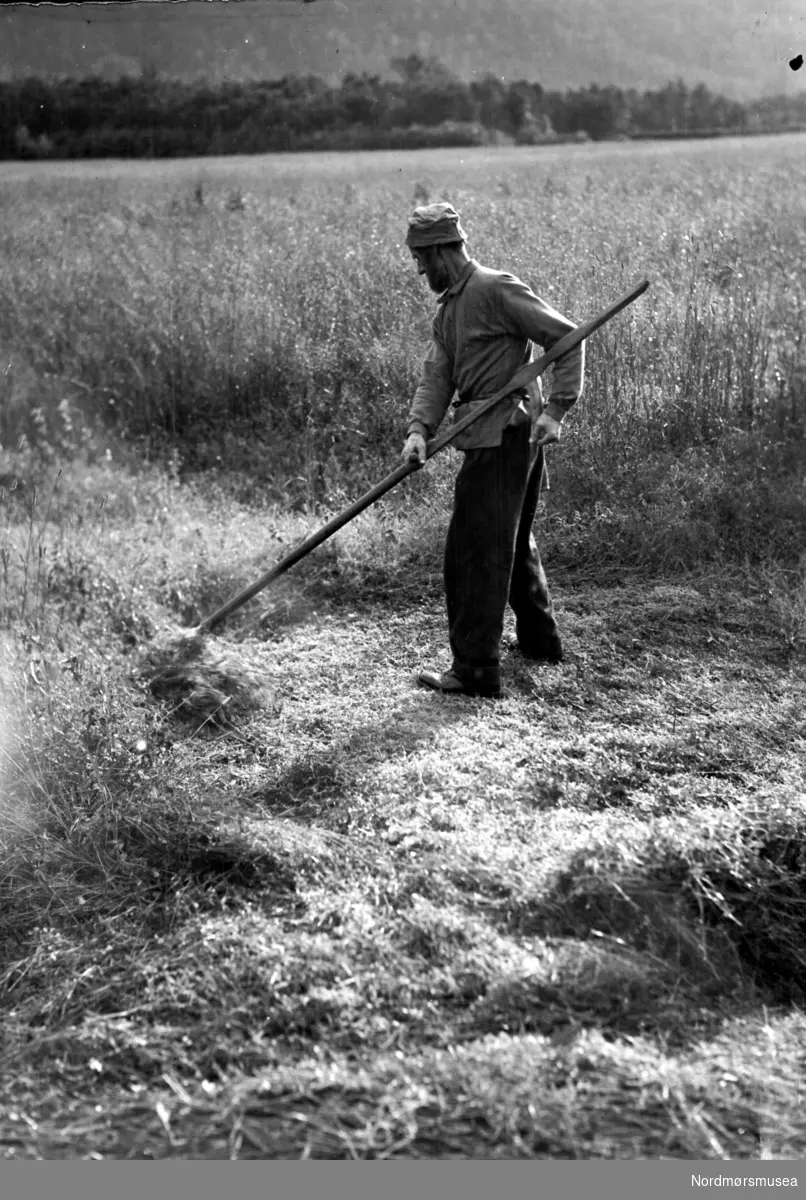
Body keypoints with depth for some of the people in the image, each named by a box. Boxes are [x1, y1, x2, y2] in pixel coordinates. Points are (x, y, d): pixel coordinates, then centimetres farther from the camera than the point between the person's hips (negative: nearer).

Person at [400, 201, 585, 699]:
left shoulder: (496, 289, -12)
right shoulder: (448, 308, 16)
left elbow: (568, 338, -13)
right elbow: (437, 376, 7)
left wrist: (556, 408, -19)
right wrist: (420, 428, -10)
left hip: (503, 436, -10)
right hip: (504, 438, 10)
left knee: (476, 551, -7)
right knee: (514, 542, 21)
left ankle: (476, 671, -2)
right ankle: (541, 640, 37)